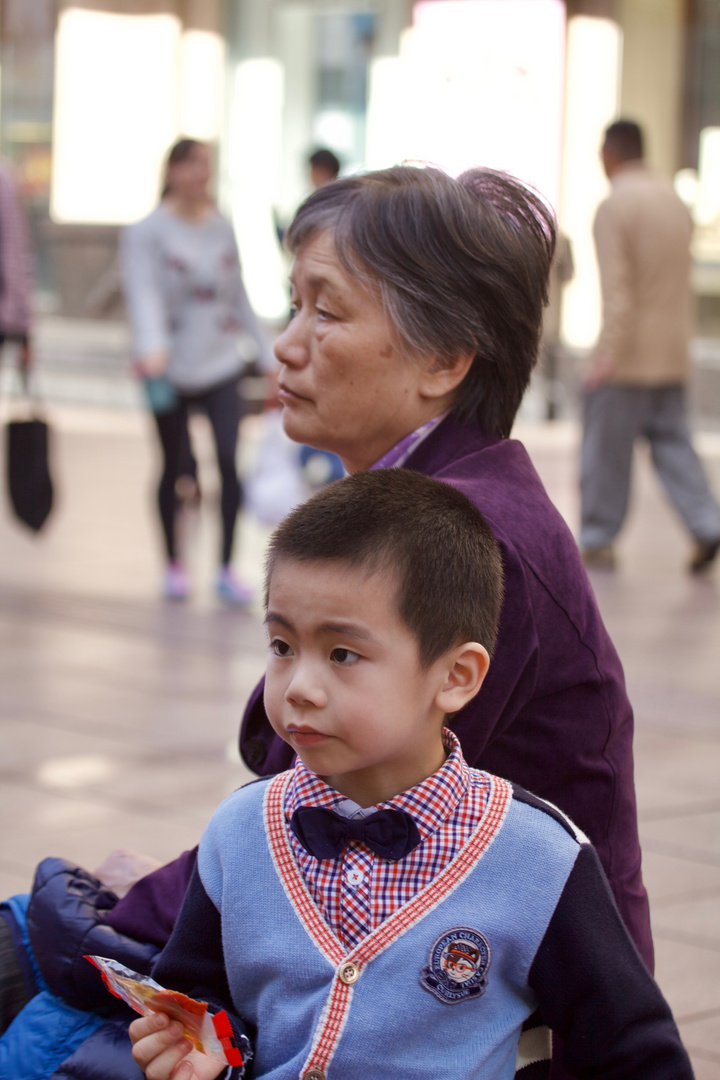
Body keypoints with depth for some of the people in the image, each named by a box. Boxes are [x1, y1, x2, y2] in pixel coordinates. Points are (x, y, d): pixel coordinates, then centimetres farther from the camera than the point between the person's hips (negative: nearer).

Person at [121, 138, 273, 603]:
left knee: (230, 460, -11)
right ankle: (173, 564, 25)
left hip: (220, 361, 2)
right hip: (172, 368, -2)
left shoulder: (222, 228, 8)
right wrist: (151, 349, -34)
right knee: (176, 466, 7)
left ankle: (227, 568, -1)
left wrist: (268, 352, 12)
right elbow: (144, 294, -18)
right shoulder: (147, 232, -5)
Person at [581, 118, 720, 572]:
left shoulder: (614, 206, -13)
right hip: (674, 351, 7)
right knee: (672, 440, 10)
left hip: (631, 349, -7)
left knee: (607, 447, 4)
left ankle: (598, 540, 11)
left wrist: (608, 352, -22)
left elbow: (616, 286, -21)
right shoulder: (675, 200, 10)